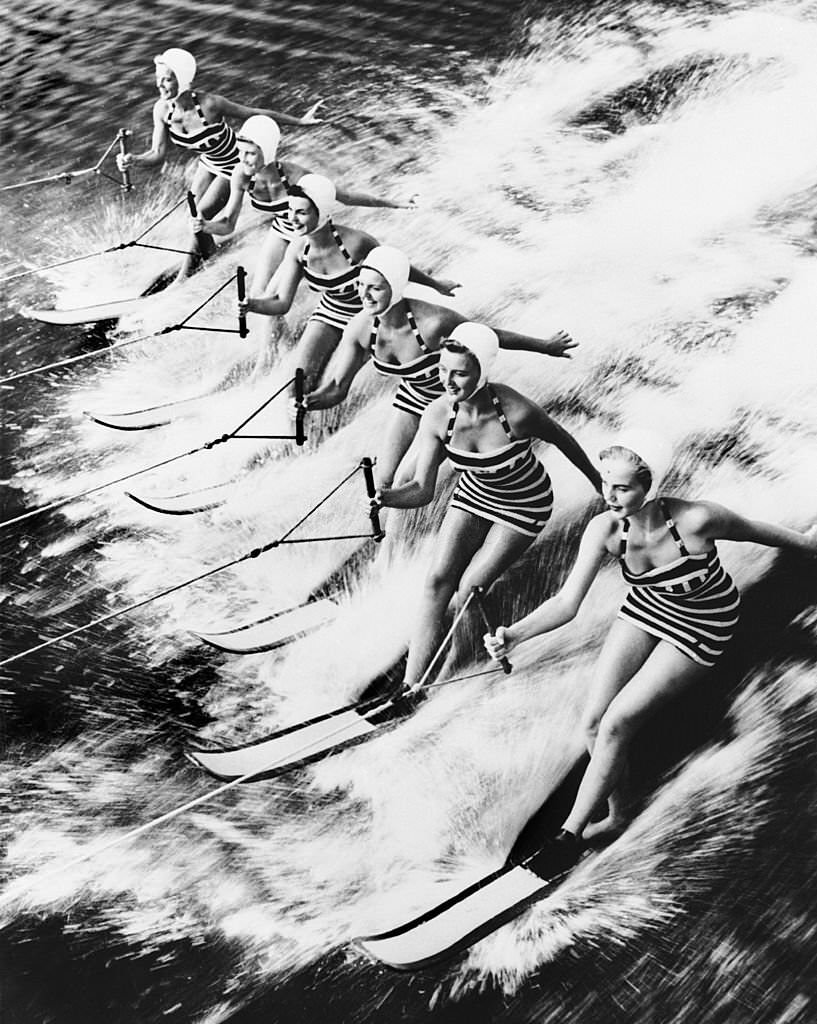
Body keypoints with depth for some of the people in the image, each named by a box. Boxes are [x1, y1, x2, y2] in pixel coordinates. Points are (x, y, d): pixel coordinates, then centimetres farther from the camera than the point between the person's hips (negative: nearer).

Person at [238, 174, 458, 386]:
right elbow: (282, 303, -11)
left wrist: (436, 285, 0)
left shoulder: (354, 243, -32)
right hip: (330, 312, 4)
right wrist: (252, 304, -32)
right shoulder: (298, 248, -16)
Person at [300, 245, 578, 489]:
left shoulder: (433, 322, -37)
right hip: (414, 397, 5)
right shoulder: (359, 329, -22)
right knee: (383, 480, 5)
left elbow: (492, 336, -21)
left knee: (406, 481, -9)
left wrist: (545, 346, -7)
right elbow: (336, 387, -14)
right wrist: (305, 401, -36)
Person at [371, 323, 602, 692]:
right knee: (437, 581, -7)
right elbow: (423, 489, -20)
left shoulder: (516, 412, -32)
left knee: (470, 591, -10)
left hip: (524, 505, -3)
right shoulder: (437, 416, -22)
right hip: (473, 494, 4)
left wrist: (597, 481, 6)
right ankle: (411, 685, -1)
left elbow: (561, 439, -10)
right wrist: (388, 496, -42)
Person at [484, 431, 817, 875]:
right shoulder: (605, 530, -24)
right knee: (594, 722, -5)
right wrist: (514, 634, -42)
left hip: (703, 624, -4)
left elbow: (756, 530, -13)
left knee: (616, 723, -13)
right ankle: (615, 814, 23)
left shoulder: (695, 519, -35)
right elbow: (566, 603, -26)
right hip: (647, 607, 4)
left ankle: (572, 831, 6)